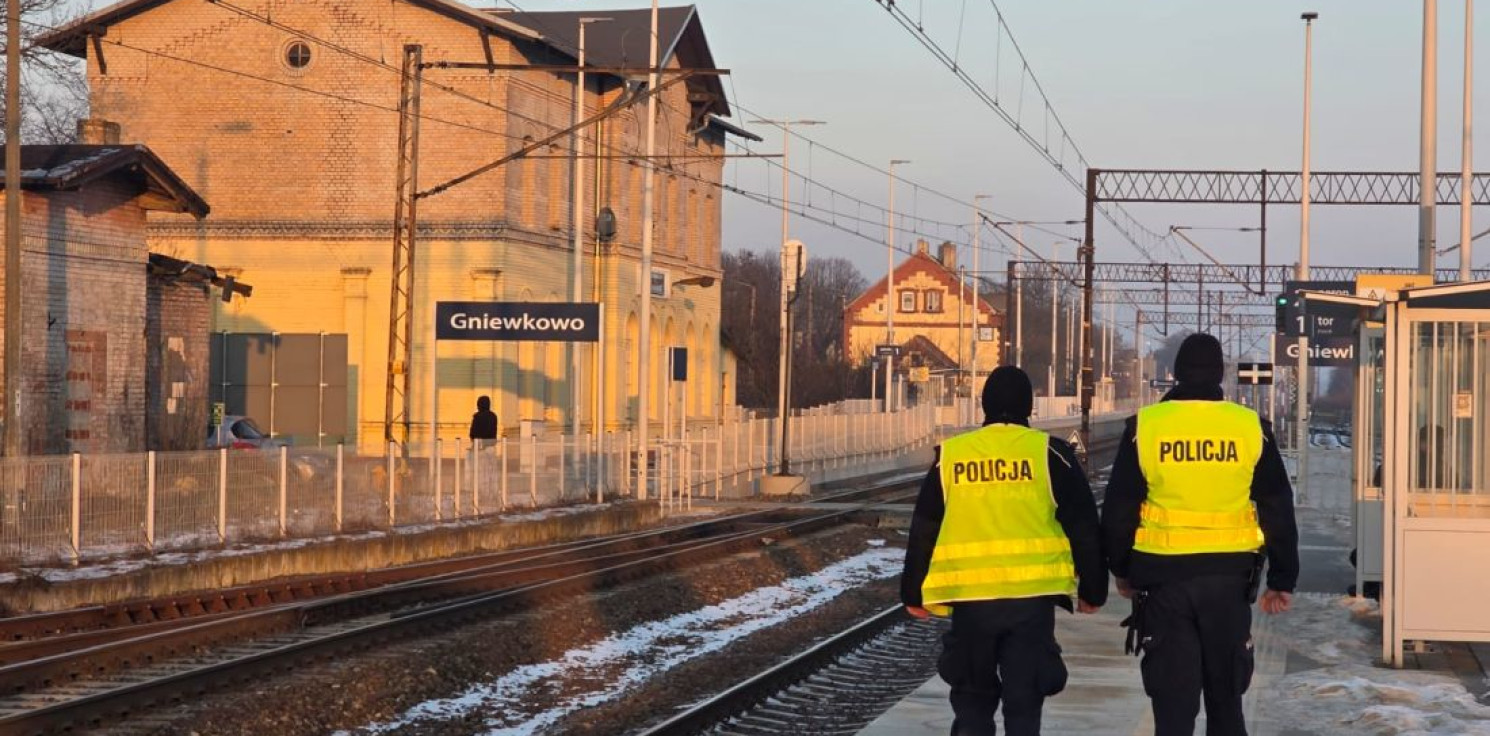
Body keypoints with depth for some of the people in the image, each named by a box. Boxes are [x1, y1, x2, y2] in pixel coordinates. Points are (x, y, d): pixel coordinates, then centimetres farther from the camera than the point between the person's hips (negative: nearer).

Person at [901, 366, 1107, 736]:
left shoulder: (950, 456, 5)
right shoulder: (1050, 453, 1)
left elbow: (923, 532, 9)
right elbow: (1084, 528, 3)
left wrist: (914, 593, 18)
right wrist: (1092, 590, 12)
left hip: (969, 597, 1)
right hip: (1033, 595, -1)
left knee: (972, 699, 14)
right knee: (1024, 700, 4)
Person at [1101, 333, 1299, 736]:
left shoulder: (1144, 427, -3)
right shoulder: (1251, 428, -1)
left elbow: (1118, 509, 2)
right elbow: (1278, 511, 3)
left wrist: (1122, 570, 15)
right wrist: (1282, 580, 11)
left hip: (1163, 575, -1)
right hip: (1228, 577, 1)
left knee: (1172, 698, 3)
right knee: (1225, 695, 14)